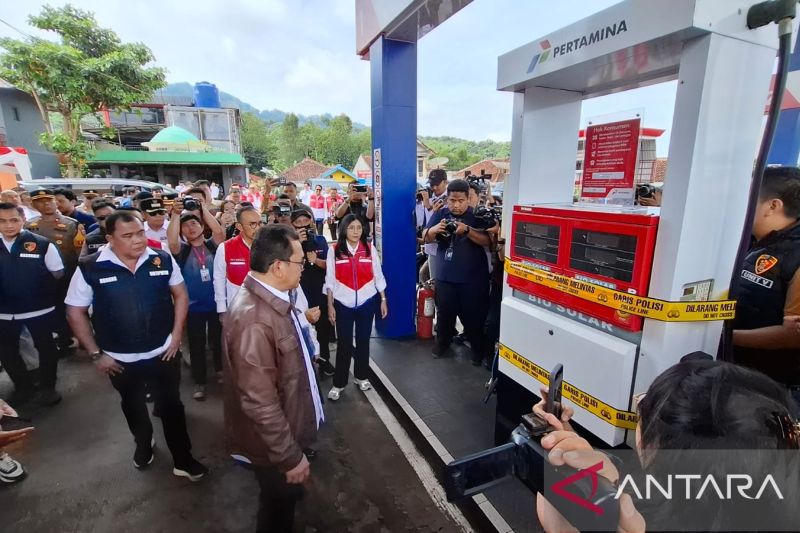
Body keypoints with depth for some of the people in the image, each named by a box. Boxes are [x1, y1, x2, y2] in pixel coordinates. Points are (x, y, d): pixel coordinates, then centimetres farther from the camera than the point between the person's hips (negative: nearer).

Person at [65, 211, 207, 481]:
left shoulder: (163, 259, -12)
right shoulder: (90, 268, -14)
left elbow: (180, 293, 0)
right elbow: (75, 312, -5)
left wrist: (177, 334, -5)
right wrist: (96, 354, -5)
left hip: (164, 352, 0)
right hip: (120, 359, 1)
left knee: (171, 405, 12)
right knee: (133, 407, 24)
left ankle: (182, 458, 29)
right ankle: (143, 443, 52)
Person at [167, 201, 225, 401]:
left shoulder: (213, 245, 0)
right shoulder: (181, 250, 0)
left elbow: (219, 231, -21)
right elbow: (171, 241, -23)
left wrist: (203, 208, -21)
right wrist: (176, 214, -27)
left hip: (217, 303, 0)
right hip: (194, 306, 0)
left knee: (218, 340, 16)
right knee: (197, 345, 10)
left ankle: (221, 370, 39)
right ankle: (199, 381, 25)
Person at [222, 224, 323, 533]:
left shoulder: (271, 299, -3)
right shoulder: (254, 320, -34)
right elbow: (260, 404, -31)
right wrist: (290, 457, -20)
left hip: (285, 431, 8)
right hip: (273, 446, -8)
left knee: (285, 498, 29)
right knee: (279, 507, 19)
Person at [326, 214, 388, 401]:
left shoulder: (370, 248, -1)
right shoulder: (334, 250, -5)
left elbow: (378, 276, 3)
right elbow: (330, 279, -1)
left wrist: (383, 300, 2)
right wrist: (330, 305, -2)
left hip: (367, 302, 2)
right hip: (343, 303, -1)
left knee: (363, 340, 14)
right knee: (343, 343, 4)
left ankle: (361, 376, 32)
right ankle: (339, 383, 19)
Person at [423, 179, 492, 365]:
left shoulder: (478, 215, -5)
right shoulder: (440, 214, 4)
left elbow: (487, 241, -14)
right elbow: (426, 238, 1)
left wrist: (467, 230, -30)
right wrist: (435, 229, -21)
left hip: (473, 278, -3)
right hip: (445, 276, 3)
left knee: (474, 315, 8)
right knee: (445, 313, 16)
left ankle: (479, 350, 28)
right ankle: (442, 344, 37)